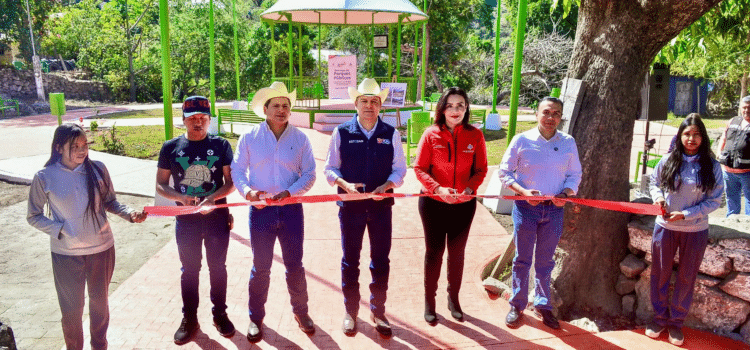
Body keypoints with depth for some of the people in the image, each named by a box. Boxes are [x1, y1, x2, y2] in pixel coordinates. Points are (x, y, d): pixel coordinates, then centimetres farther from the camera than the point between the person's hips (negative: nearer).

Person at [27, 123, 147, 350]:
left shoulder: (97, 169, -7)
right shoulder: (45, 177, -11)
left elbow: (110, 202, 3)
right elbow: (34, 216, -2)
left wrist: (130, 214, -15)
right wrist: (60, 229, -17)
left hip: (102, 248, 2)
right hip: (66, 253, -2)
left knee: (100, 300, 19)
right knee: (71, 308, 10)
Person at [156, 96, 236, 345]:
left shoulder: (221, 145, -3)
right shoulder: (171, 148, 0)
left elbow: (231, 182, -3)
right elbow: (160, 185, 2)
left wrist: (213, 197, -21)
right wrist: (180, 197, -17)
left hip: (217, 217, 0)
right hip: (186, 219, 1)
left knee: (217, 266, 12)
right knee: (189, 269, 12)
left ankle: (220, 314, 30)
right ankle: (189, 319, 27)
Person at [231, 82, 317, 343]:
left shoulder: (300, 138, 2)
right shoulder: (250, 138, 2)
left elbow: (309, 174, 2)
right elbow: (237, 170, 4)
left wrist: (290, 192, -15)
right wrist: (247, 190, -16)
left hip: (291, 209, 1)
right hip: (261, 210, 0)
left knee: (295, 265, 9)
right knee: (260, 267, 8)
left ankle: (300, 312, 28)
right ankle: (256, 318, 24)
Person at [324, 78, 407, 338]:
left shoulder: (391, 134, 2)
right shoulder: (342, 133, -1)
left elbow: (399, 169, 4)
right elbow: (331, 169, 2)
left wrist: (386, 186, -16)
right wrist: (345, 184, -18)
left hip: (381, 206, 1)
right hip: (350, 206, -1)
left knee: (380, 261, 9)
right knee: (350, 261, 10)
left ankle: (378, 311, 27)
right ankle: (350, 312, 27)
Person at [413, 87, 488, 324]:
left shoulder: (475, 135, -2)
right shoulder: (431, 134, -6)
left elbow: (481, 169, 1)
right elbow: (420, 168, -6)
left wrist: (470, 188, -18)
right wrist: (438, 189, -22)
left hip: (464, 205, 2)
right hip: (433, 204, -1)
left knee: (457, 253, 14)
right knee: (434, 251, 8)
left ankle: (453, 299, 32)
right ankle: (429, 302, 23)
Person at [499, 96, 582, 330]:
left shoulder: (568, 143, 3)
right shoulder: (521, 140, -4)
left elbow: (574, 175, 10)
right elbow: (505, 172, 0)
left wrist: (566, 194, -10)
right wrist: (524, 191, -16)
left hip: (554, 209, 2)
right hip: (525, 207, -2)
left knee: (545, 260, 12)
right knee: (522, 259, 7)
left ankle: (542, 304, 30)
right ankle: (517, 305, 23)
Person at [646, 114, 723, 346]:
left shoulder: (712, 167, -9)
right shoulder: (667, 161, -5)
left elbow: (714, 200, -7)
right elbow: (654, 182, 11)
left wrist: (685, 214, -17)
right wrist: (658, 197, -10)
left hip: (695, 231, -1)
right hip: (665, 227, 1)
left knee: (686, 277, 13)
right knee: (660, 274, 11)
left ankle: (676, 321, 30)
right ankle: (660, 318, 29)